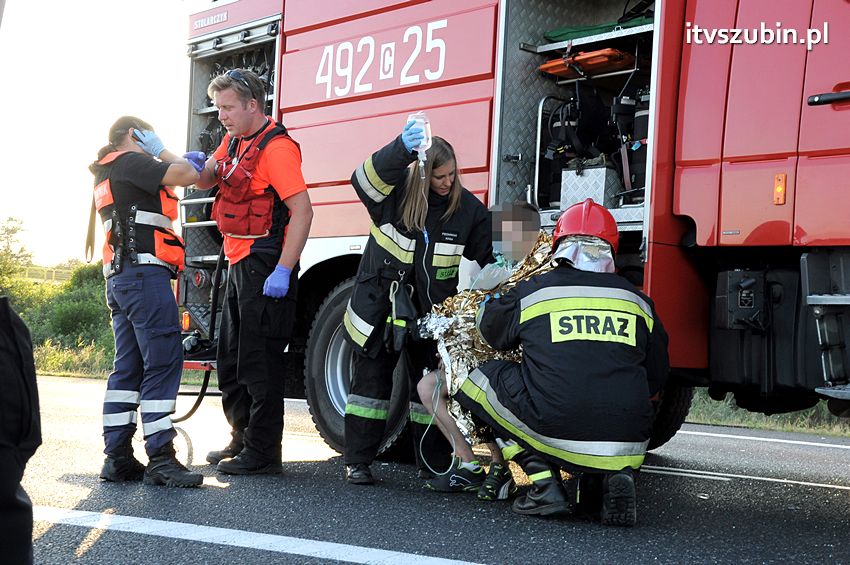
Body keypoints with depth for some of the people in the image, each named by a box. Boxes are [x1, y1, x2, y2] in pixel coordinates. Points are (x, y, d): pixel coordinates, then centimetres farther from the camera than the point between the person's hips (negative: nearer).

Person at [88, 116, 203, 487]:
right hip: (145, 273, -11)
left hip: (120, 279, 11)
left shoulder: (107, 174, 26)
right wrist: (161, 152, 4)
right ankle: (160, 459, -14)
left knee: (129, 367, 9)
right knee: (164, 362, -12)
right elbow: (187, 176, -14)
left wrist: (181, 162, 22)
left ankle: (117, 457, 8)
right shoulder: (130, 162, -5)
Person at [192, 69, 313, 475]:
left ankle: (263, 454, 4)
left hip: (266, 269, -10)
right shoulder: (234, 141, 13)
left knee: (259, 362, -5)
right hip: (238, 265, 10)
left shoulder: (276, 147, -16)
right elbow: (208, 179, 20)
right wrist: (197, 165, -5)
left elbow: (302, 210, -22)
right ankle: (242, 440, 30)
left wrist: (282, 271, -25)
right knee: (230, 361, 17)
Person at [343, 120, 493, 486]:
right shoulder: (395, 192, -10)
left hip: (432, 314, 2)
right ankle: (358, 462, 11)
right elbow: (365, 177, -33)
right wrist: (403, 149, -48)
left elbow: (482, 264, 7)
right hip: (379, 306, -1)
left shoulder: (469, 209, -4)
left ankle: (434, 464, 16)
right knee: (371, 380, 3)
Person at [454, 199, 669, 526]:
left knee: (480, 380, 19)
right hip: (628, 447, 3)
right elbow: (656, 380, 22)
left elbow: (492, 330, 25)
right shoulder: (637, 300, 12)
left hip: (556, 435, -3)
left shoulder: (532, 292, 4)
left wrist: (490, 300, 48)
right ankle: (619, 475, 5)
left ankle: (545, 484, 7)